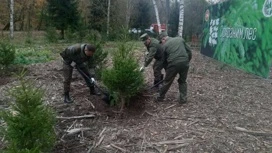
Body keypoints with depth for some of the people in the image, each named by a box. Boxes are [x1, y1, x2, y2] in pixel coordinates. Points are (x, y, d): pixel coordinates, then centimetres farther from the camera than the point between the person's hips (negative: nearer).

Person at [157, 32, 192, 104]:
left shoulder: (165, 45, 8)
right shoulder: (180, 39, 15)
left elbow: (165, 59, 11)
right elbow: (189, 51, 12)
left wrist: (166, 70, 20)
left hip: (173, 64, -3)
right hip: (184, 62, 3)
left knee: (167, 82, 12)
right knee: (182, 81, 21)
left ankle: (160, 97, 27)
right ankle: (183, 99, 21)